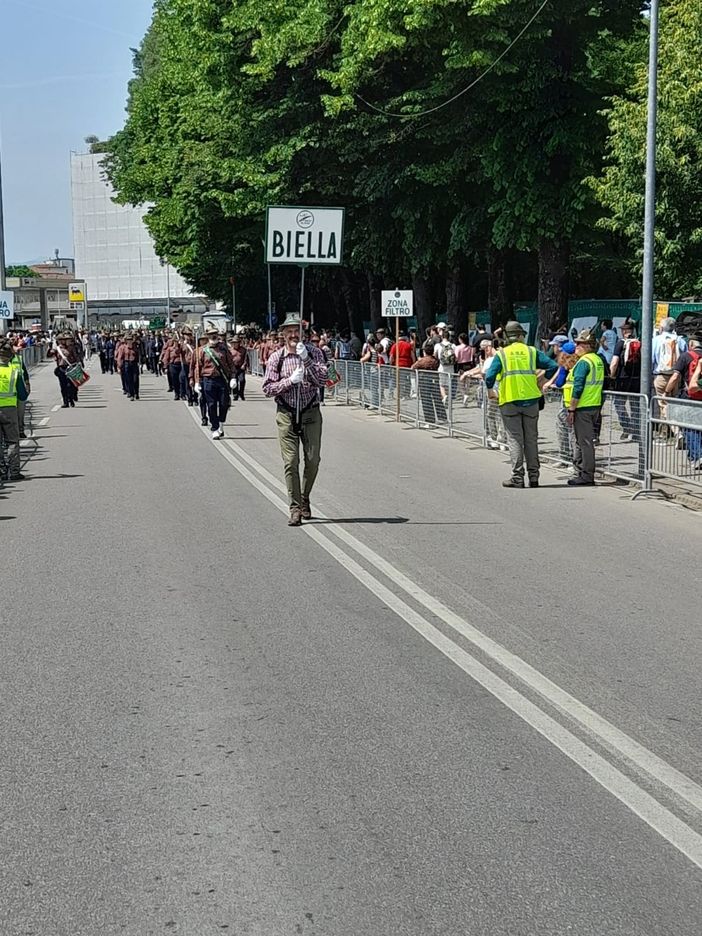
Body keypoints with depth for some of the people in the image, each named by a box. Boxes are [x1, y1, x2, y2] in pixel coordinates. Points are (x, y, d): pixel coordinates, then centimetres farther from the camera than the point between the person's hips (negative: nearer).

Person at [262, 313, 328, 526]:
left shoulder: (313, 353, 2)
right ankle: (295, 508, -1)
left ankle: (305, 500, 26)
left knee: (313, 460, 3)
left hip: (310, 413, 1)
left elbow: (322, 379, -10)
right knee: (291, 462, -5)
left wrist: (306, 360, -21)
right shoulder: (276, 358, 3)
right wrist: (290, 380, -14)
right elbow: (267, 388, -1)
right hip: (286, 415, -1)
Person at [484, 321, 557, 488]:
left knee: (515, 439, 2)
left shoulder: (501, 354, -3)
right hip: (531, 400, 2)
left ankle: (517, 477, -1)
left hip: (509, 401, -2)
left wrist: (490, 390, 8)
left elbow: (490, 376, -10)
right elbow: (553, 366, -2)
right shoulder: (532, 352, 3)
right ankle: (534, 476, 13)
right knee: (531, 439, 10)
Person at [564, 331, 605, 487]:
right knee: (585, 441, 16)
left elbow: (578, 387, -20)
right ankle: (582, 472, 22)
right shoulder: (598, 360, 14)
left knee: (584, 442, -4)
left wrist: (571, 409, -17)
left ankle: (586, 476, 0)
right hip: (595, 405, 9)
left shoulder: (584, 362, -15)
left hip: (583, 407, -9)